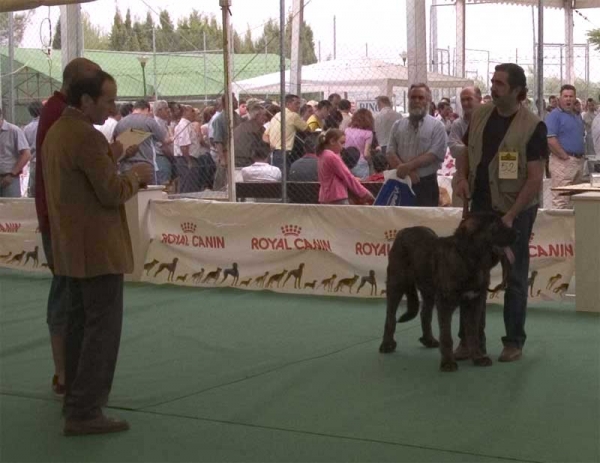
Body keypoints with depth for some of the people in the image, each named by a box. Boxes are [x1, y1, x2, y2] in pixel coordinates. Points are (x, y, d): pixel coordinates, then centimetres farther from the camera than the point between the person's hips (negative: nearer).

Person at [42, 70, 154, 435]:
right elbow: (113, 193, -20)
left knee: (80, 322, 18)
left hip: (70, 248, 10)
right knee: (103, 327, -7)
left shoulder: (56, 132, 11)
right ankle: (85, 412, -7)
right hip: (98, 249, -10)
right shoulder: (87, 137, -20)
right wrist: (135, 175, -3)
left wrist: (116, 156, 11)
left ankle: (77, 395, 26)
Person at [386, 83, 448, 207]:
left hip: (426, 184, -3)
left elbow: (435, 154, -11)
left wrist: (408, 166, -19)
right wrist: (407, 172, -15)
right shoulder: (398, 125, 11)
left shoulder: (437, 126, 0)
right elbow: (391, 153, 3)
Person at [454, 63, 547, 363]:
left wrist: (511, 215, -22)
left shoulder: (532, 126, -14)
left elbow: (535, 178, -16)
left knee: (515, 278, 5)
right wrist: (462, 177, -5)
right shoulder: (480, 115, 2)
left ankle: (514, 342, 17)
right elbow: (467, 151, 16)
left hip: (516, 210, -5)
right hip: (481, 206, 5)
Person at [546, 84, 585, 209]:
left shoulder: (577, 116, 19)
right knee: (561, 199, -11)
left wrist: (582, 155, 13)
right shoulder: (555, 115, -8)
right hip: (563, 162, -9)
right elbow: (550, 139, -18)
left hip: (579, 160, 9)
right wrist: (565, 157, -17)